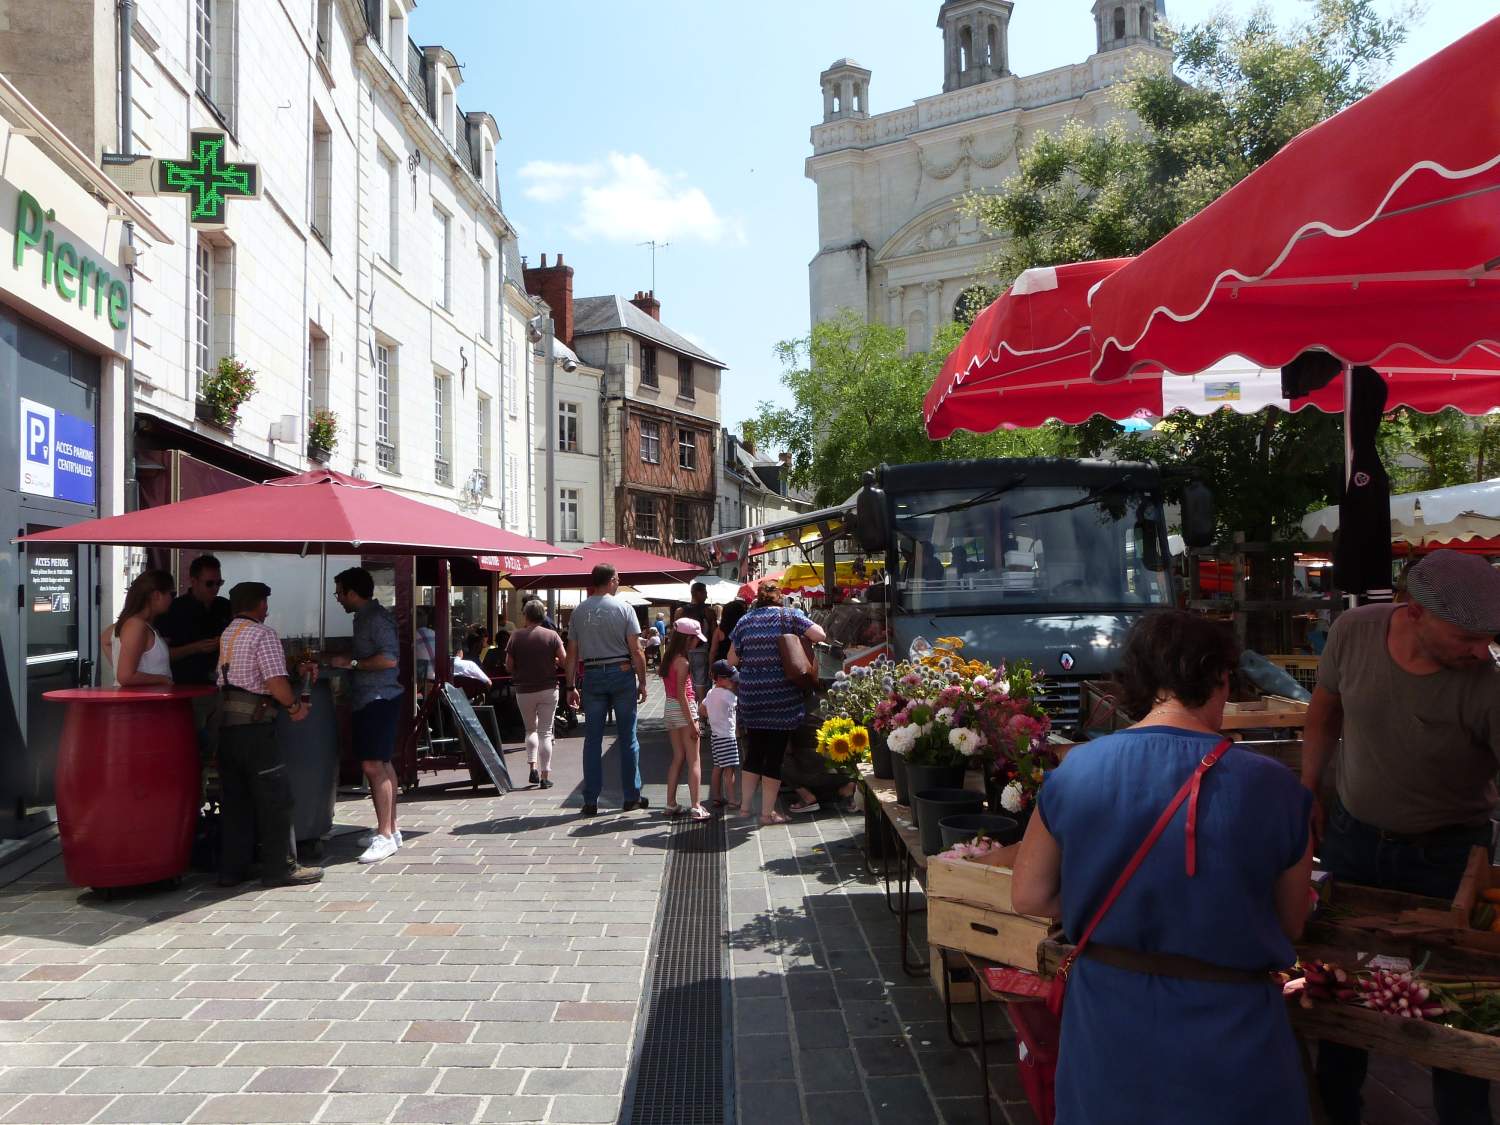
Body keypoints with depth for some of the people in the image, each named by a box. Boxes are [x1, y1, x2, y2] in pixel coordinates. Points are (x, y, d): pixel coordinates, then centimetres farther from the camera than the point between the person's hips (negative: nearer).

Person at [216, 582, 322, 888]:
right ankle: (281, 868, 5)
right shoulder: (263, 634, -10)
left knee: (234, 798, 13)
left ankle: (231, 869, 18)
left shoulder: (226, 634, 14)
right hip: (254, 724, -8)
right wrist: (295, 707, -2)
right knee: (274, 798, 1)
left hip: (225, 722, 8)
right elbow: (276, 682, -19)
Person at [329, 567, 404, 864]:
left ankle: (385, 836, -10)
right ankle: (390, 827, 24)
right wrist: (346, 660, 17)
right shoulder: (365, 617, 16)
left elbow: (389, 658, -24)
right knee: (381, 764, 15)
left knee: (373, 765, -13)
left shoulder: (377, 617, -15)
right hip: (370, 699, 11)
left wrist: (352, 663, -17)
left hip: (379, 700, -11)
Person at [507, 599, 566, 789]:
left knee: (530, 729, 20)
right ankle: (545, 776, 2)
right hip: (548, 689, -1)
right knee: (545, 732, 4)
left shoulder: (516, 636, -4)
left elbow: (508, 666, -3)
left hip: (524, 690, 1)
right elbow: (564, 661, -9)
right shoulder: (552, 636, -6)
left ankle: (533, 767, 7)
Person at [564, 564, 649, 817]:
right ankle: (631, 796, 12)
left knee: (592, 739, 5)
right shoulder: (623, 608, -4)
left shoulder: (578, 611, 5)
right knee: (627, 737, 6)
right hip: (622, 673, -2)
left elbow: (572, 654, 5)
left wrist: (571, 687, 10)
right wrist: (642, 682, 0)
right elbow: (636, 651, -7)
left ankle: (591, 801, 6)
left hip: (592, 676, 2)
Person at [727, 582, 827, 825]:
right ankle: (767, 812, 8)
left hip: (751, 698, 4)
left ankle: (745, 805, 22)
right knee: (775, 755, 3)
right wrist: (800, 640, 9)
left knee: (753, 753, 16)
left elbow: (732, 659, 7)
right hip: (783, 699, -3)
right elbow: (819, 635, -10)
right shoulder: (789, 616, -3)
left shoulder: (745, 621, 5)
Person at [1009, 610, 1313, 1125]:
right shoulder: (1273, 788, -16)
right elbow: (1290, 926, -2)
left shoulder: (1075, 770, -12)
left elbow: (1029, 897, -2)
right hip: (1226, 1034, -1)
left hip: (1105, 1022, 2)